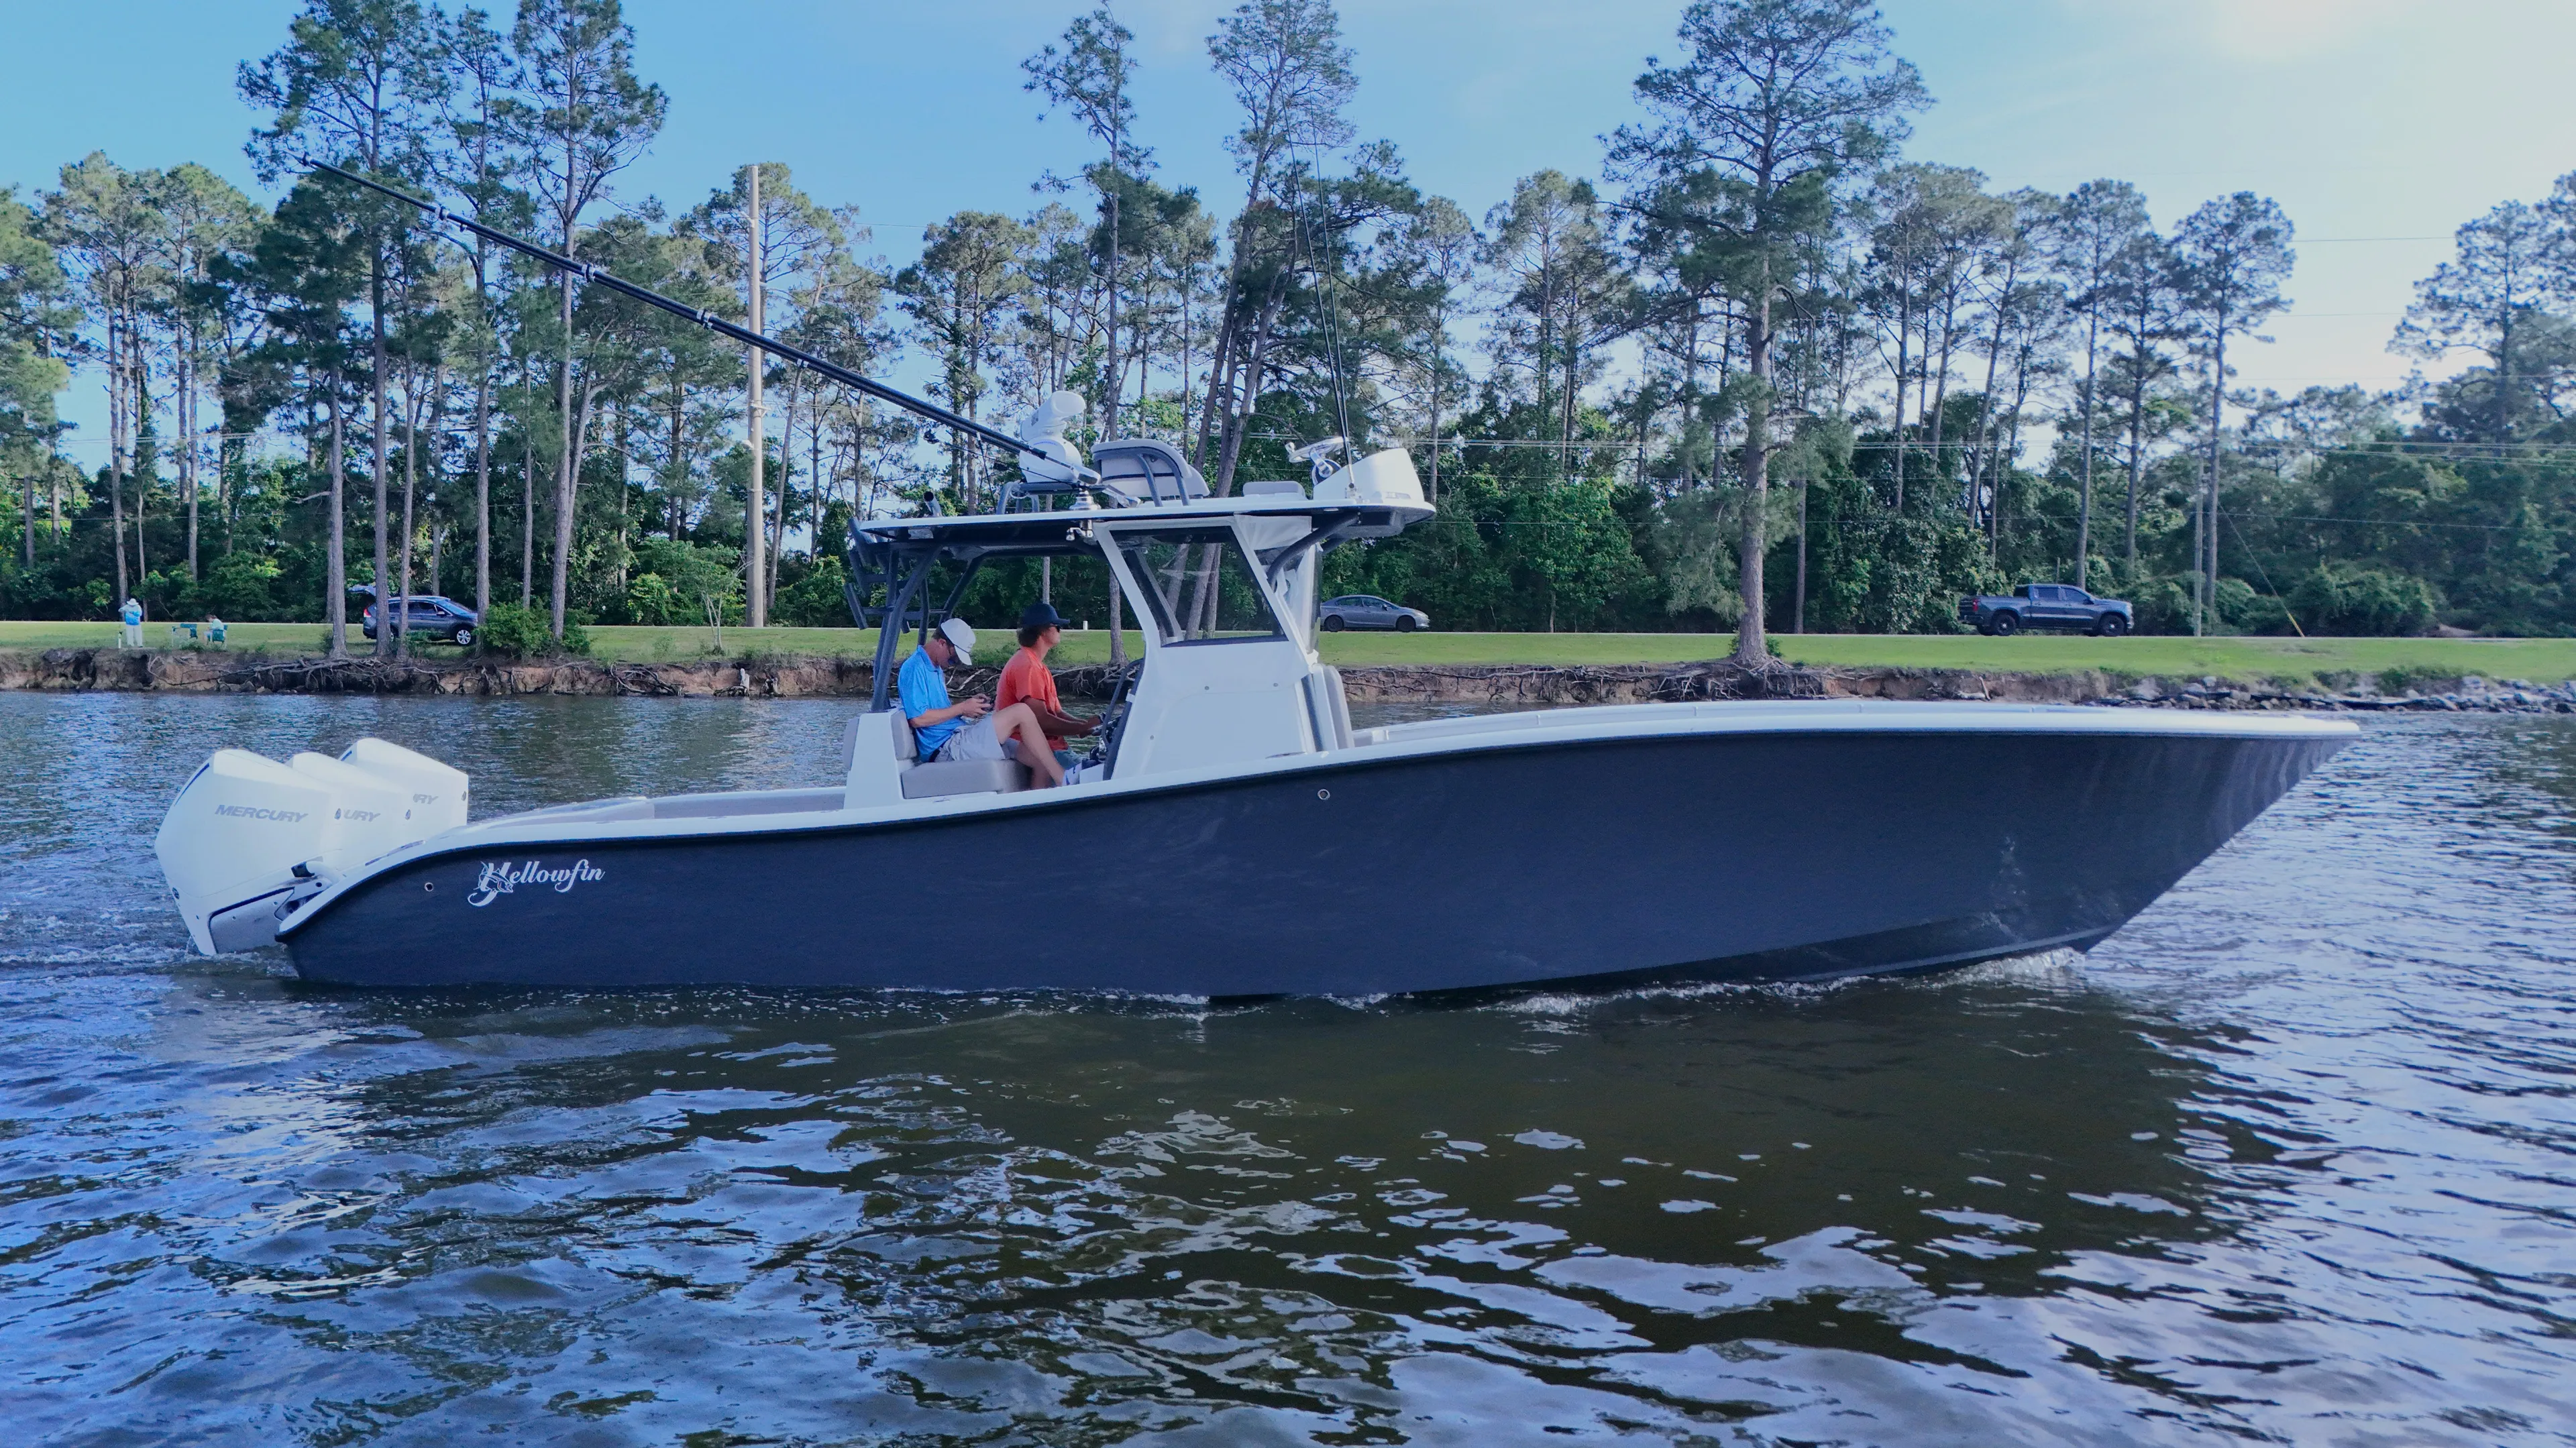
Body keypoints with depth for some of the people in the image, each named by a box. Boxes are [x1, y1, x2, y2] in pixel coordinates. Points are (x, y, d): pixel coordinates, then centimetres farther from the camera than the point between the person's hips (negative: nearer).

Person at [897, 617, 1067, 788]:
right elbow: (918, 719, -19)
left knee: (1040, 759, -5)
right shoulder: (915, 669, -10)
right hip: (947, 747, -10)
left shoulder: (936, 668, 22)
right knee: (1021, 712, -21)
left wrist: (972, 704, 9)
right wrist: (962, 708, -11)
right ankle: (1062, 779, -18)